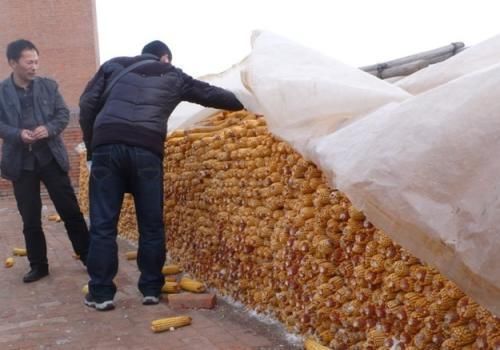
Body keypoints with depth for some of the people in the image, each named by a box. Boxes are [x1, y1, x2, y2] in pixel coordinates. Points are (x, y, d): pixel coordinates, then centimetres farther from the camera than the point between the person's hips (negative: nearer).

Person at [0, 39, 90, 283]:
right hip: (21, 162, 0)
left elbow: (63, 113, 4)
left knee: (71, 210, 3)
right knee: (30, 219, 6)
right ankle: (38, 265, 19)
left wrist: (49, 129, -15)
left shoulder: (48, 85, 5)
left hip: (51, 157, 1)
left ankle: (88, 257, 15)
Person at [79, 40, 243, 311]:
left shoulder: (113, 66, 24)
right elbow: (211, 94, 27)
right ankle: (151, 289, 14)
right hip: (147, 149, -1)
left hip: (107, 146, 1)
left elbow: (87, 104, 14)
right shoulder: (173, 76, 22)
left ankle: (100, 292, 6)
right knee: (151, 224, 10)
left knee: (103, 223, 4)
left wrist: (92, 146, 19)